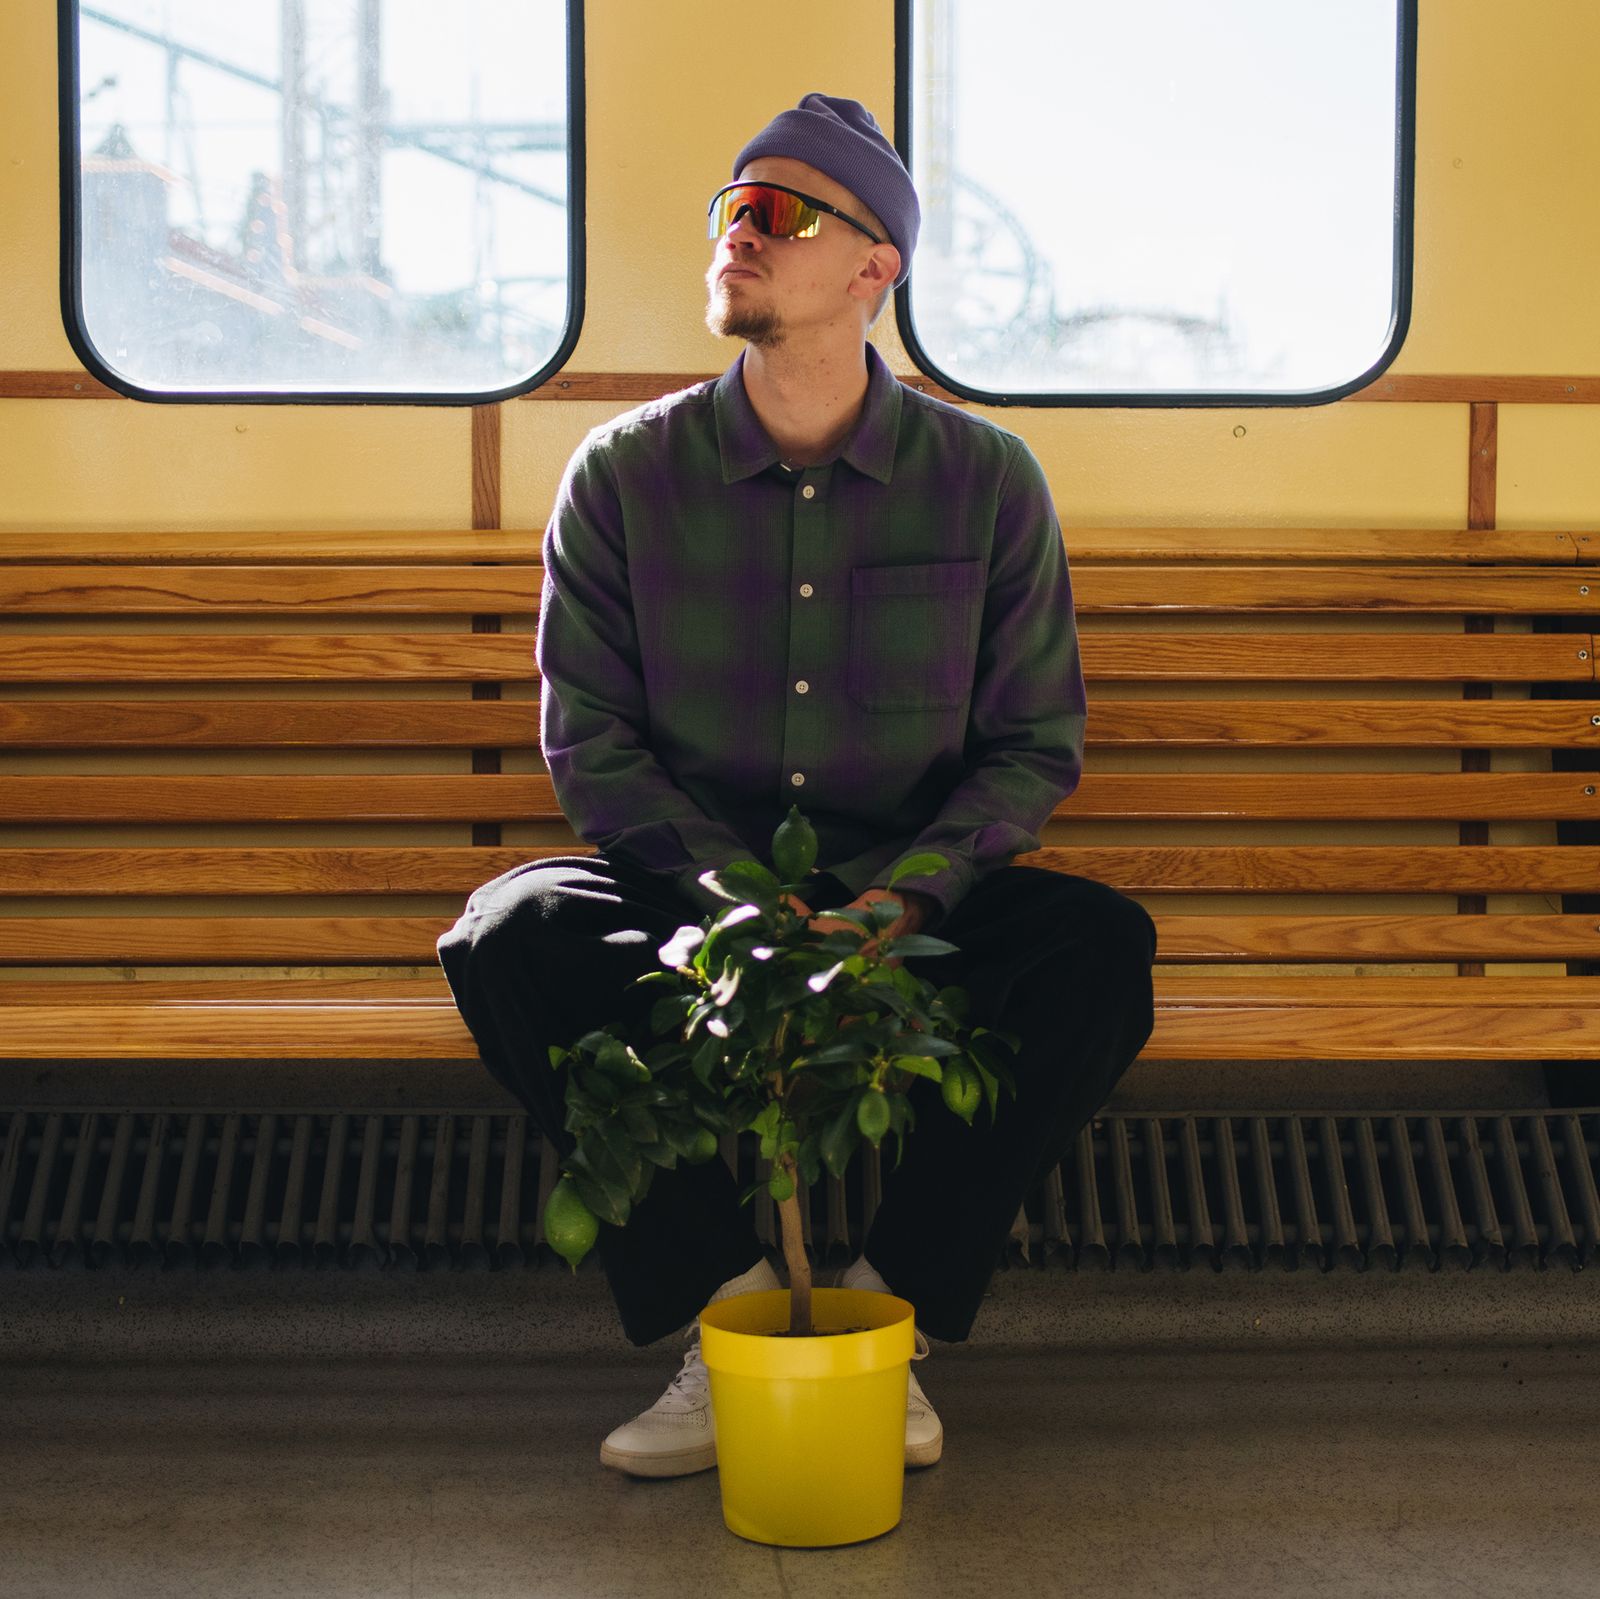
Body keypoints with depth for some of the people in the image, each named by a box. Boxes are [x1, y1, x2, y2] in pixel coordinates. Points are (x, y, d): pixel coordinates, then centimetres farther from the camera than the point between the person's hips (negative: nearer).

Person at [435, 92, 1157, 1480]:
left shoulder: (986, 480, -2)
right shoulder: (627, 473, -2)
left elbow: (1038, 740, 0)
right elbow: (589, 740, -3)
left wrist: (905, 894, -18)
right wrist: (741, 894, -19)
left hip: (913, 904, 0)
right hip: (689, 891, 0)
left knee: (1101, 947, -28)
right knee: (511, 936, -29)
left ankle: (885, 1301, -16)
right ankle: (731, 1298, -18)